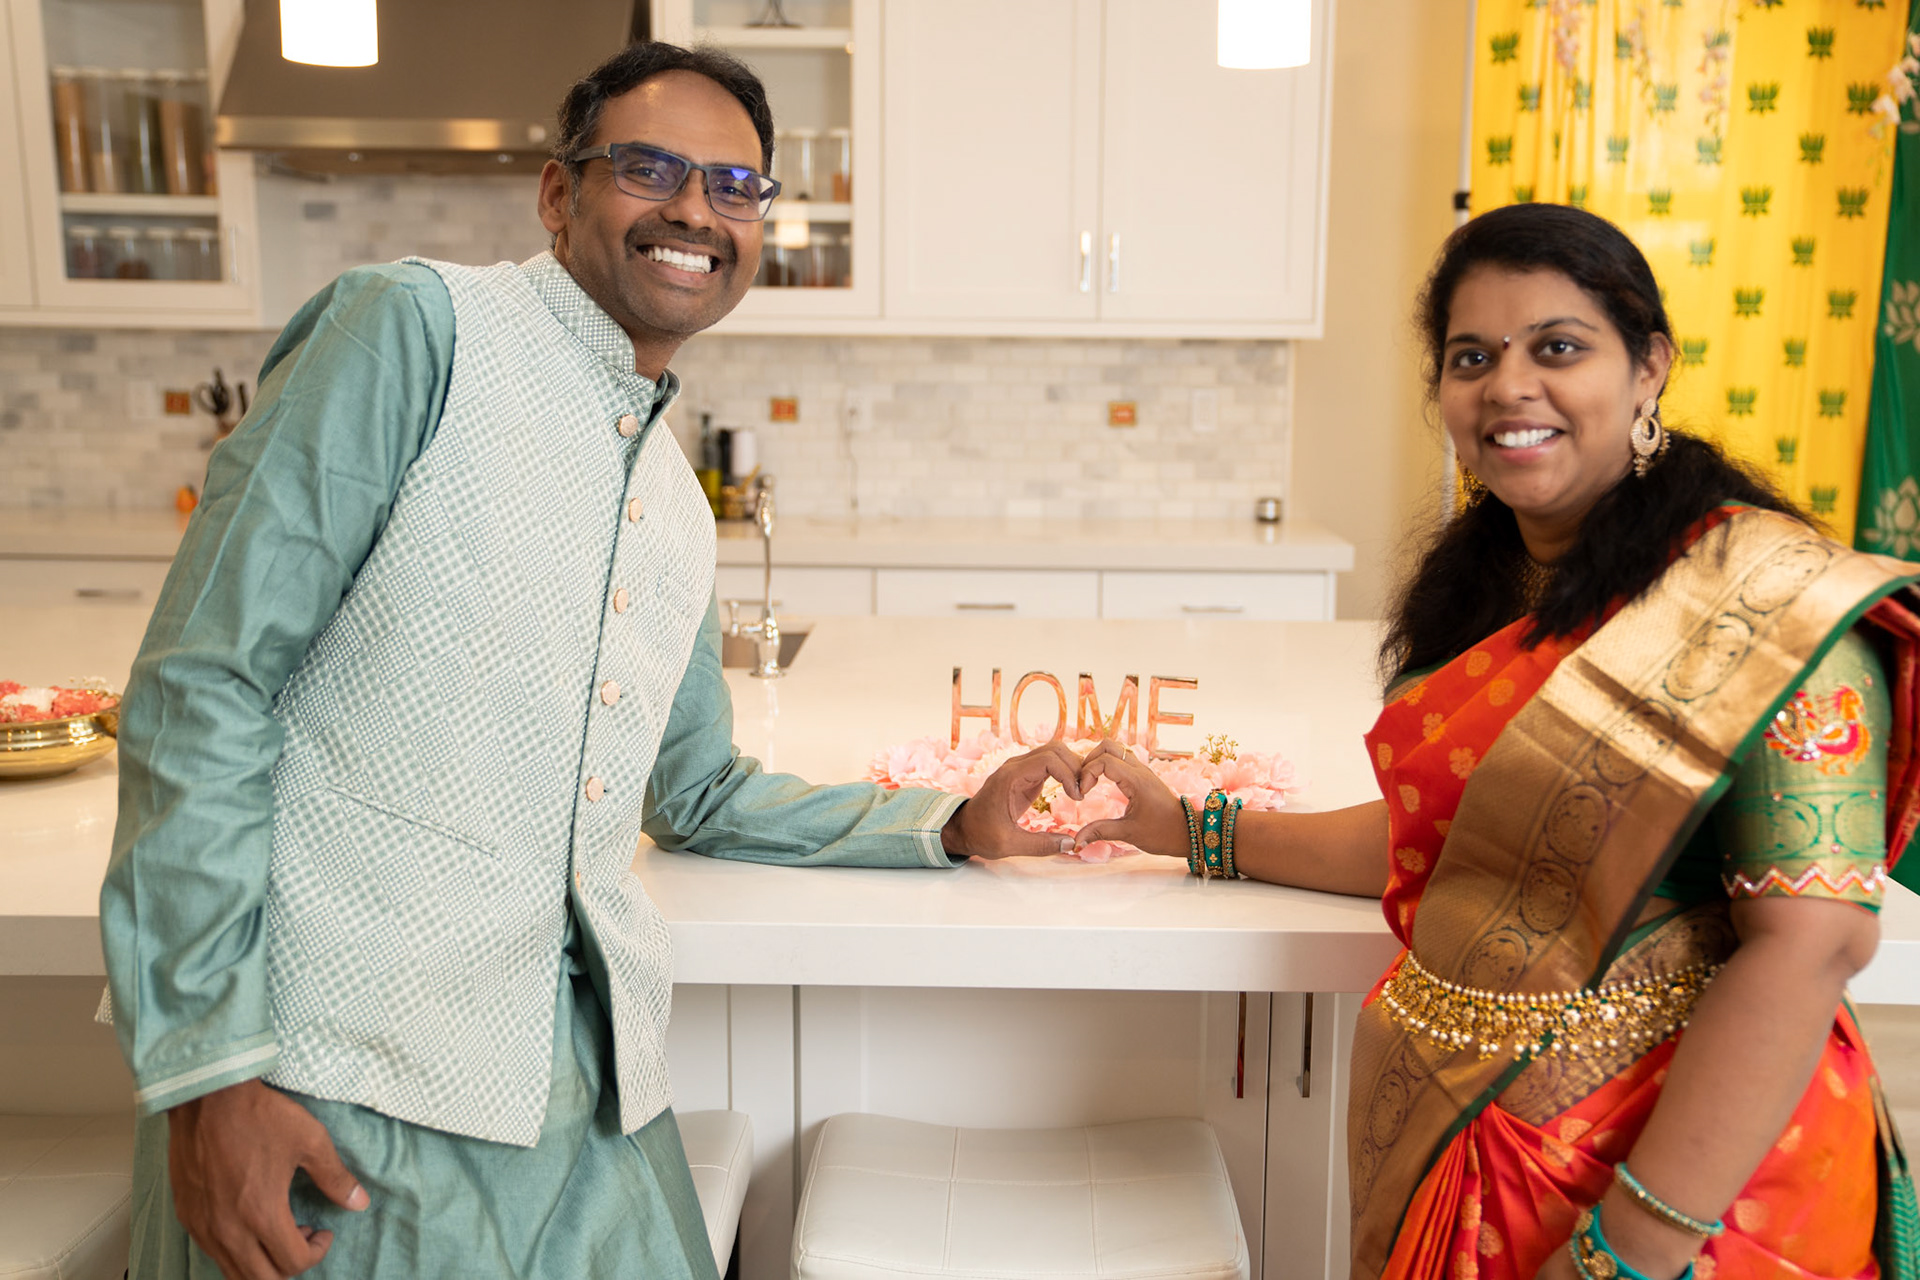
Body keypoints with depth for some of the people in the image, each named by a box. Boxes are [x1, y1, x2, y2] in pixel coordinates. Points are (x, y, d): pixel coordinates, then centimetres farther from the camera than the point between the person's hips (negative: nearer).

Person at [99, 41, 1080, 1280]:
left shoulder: (678, 508, 15)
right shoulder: (417, 327, -7)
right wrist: (208, 1060, -15)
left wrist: (953, 826, 15)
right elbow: (202, 684, -11)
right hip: (341, 1077, -6)